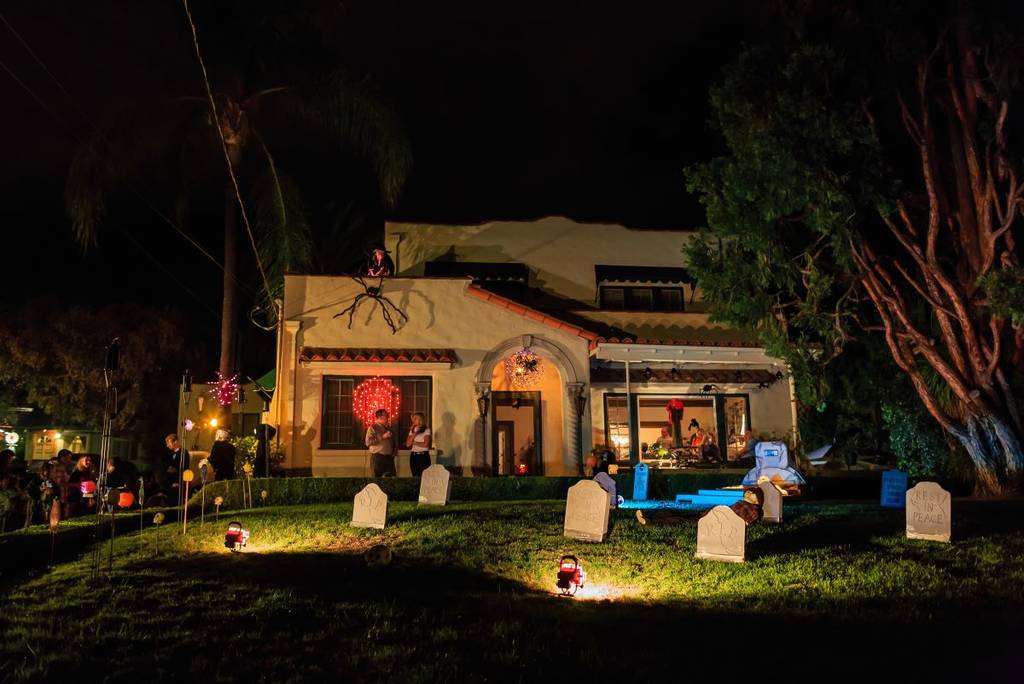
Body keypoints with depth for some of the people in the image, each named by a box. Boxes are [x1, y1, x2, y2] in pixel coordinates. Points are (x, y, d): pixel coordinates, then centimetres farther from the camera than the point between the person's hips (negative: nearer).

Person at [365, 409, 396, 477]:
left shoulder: (388, 429, 17)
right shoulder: (372, 428, -2)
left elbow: (393, 443, 27)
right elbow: (368, 442, -16)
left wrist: (394, 453, 11)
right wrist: (382, 437, -17)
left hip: (389, 458, 6)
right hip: (377, 458, -6)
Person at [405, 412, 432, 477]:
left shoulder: (426, 430, -2)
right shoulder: (412, 430, 11)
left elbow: (425, 444, -12)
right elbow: (408, 444, 0)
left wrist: (414, 442, -2)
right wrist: (414, 433, -7)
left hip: (424, 456, -4)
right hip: (414, 456, 4)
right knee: (415, 477, 6)